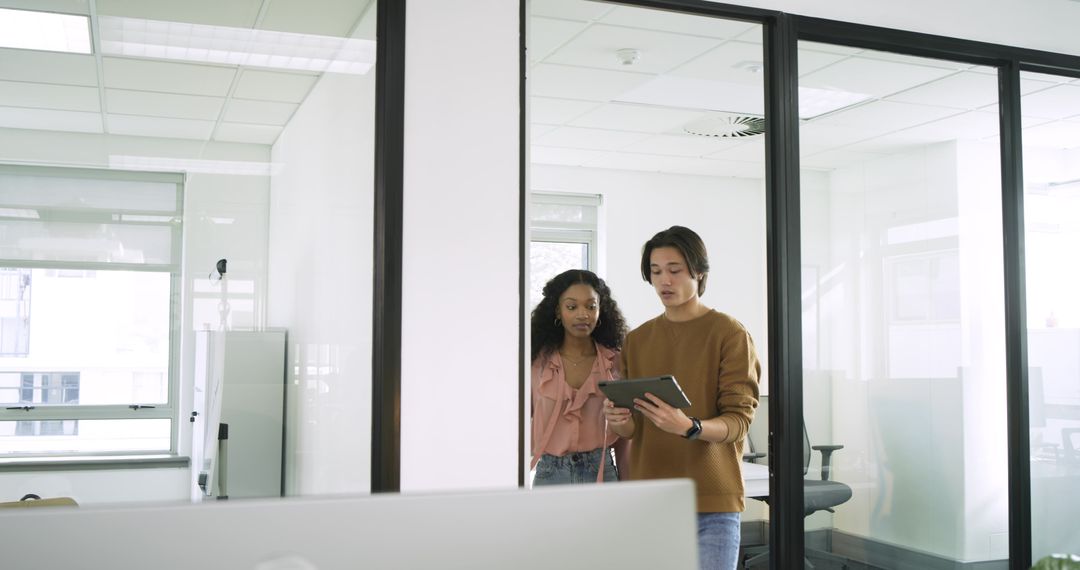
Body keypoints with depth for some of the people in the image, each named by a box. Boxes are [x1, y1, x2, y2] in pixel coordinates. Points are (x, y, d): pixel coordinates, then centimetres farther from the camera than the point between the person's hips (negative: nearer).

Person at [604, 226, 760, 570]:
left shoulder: (730, 333, -3)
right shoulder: (637, 339, 11)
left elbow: (739, 420, -9)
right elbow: (633, 429, 11)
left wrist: (689, 427, -27)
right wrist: (619, 421, -12)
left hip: (712, 502, -4)